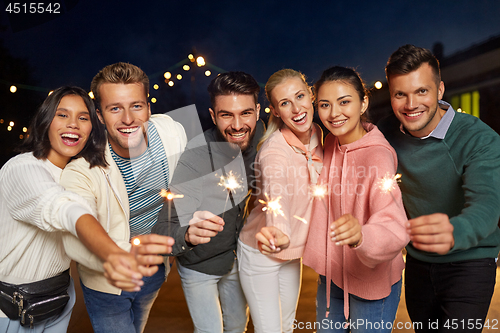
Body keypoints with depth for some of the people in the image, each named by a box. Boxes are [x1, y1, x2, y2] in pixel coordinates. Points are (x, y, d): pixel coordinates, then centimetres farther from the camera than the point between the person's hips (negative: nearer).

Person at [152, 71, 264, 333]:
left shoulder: (258, 136, -17)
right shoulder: (195, 157, -32)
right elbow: (164, 229, -36)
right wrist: (188, 235, -57)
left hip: (236, 257, 5)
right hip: (199, 264, -5)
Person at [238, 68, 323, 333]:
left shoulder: (316, 135, -6)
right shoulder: (274, 151, -29)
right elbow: (276, 198, -49)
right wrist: (277, 234, -67)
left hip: (293, 252, 7)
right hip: (261, 253, -7)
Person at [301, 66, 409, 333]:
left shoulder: (378, 156, -24)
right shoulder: (330, 143, -3)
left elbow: (395, 228, -38)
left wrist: (360, 236, -56)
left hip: (372, 283, -6)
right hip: (331, 274, 7)